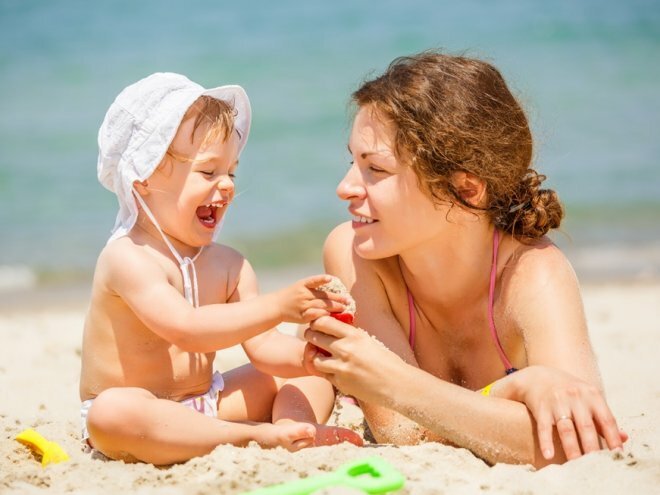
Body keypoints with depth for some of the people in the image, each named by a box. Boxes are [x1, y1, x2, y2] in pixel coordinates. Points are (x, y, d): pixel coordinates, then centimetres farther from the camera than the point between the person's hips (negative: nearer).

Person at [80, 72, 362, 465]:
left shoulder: (229, 265, 3)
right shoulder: (128, 258, -19)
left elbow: (265, 350, -3)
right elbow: (186, 329, -32)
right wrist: (277, 306, -37)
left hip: (205, 403, 7)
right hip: (145, 414, -7)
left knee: (315, 376, 6)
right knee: (113, 413, -41)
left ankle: (293, 429, -27)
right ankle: (261, 437, -35)